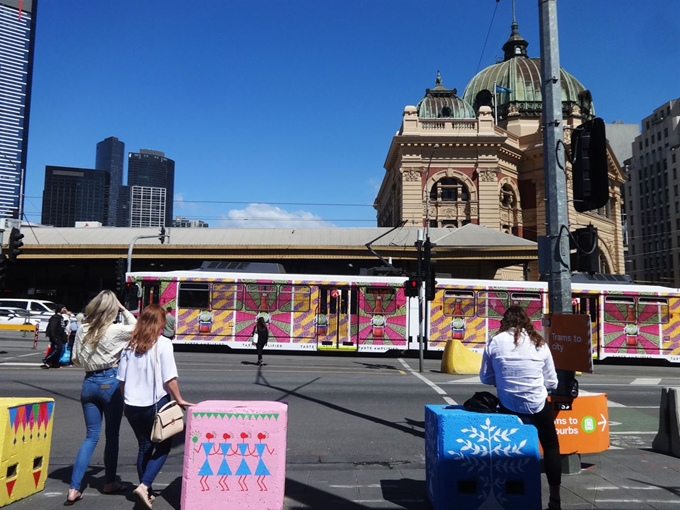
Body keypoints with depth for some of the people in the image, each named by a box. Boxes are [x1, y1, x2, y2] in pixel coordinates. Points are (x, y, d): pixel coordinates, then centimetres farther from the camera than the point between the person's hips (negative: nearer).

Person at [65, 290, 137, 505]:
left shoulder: (82, 329, 0)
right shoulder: (115, 330, -13)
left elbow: (75, 359, 8)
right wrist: (124, 309, 6)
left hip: (89, 383, 4)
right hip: (110, 382, -4)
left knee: (91, 436, 11)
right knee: (112, 435, 11)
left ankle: (74, 488, 3)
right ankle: (110, 483, 24)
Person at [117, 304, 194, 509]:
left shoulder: (131, 345, 5)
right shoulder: (163, 344, -10)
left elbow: (122, 379, 8)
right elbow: (169, 378, -13)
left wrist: (126, 401, 20)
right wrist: (179, 400, -2)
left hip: (133, 406, 5)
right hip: (156, 404, -5)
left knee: (144, 447, 18)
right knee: (163, 447, 10)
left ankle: (146, 491, 26)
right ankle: (144, 485, -4)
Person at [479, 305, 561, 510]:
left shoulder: (495, 342, -3)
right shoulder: (540, 344, 1)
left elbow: (485, 378, 4)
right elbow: (552, 382, 5)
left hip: (508, 406, 1)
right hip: (538, 405, 0)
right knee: (551, 446, 21)